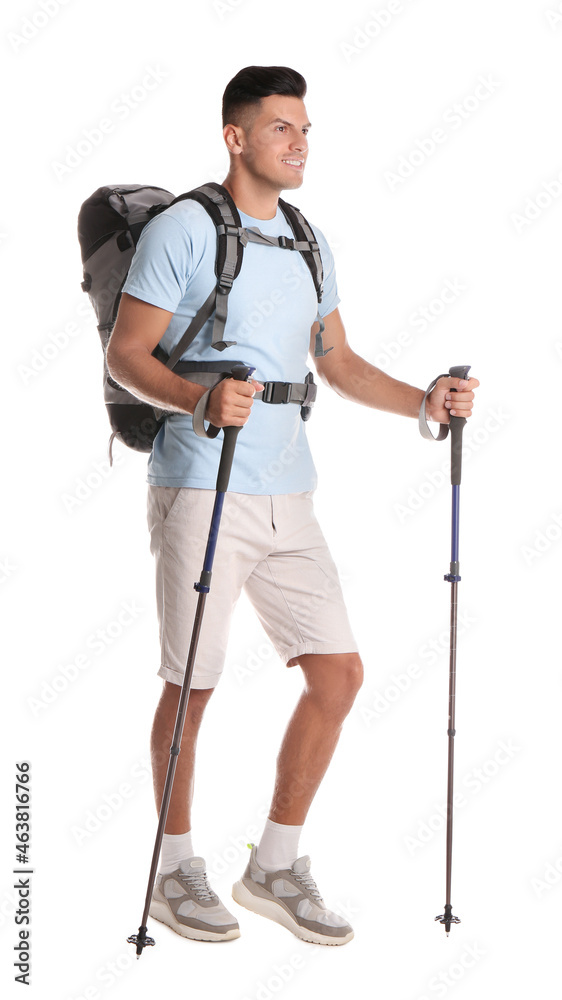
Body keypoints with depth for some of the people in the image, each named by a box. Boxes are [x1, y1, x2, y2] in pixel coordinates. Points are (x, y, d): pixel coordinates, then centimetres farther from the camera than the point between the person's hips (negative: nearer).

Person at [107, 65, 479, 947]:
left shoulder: (309, 243, 16)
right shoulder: (182, 228, -5)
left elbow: (338, 363, 21)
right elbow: (125, 356, -8)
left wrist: (424, 402, 6)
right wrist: (200, 399, -27)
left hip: (287, 495, 7)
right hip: (201, 490, -6)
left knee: (338, 672, 3)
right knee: (192, 685, 2)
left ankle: (275, 865, 19)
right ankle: (175, 869, 22)